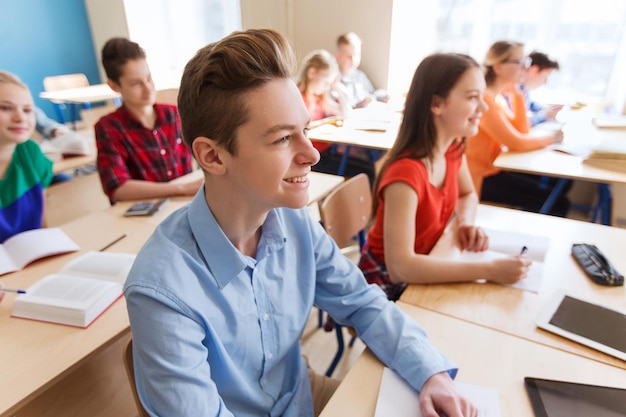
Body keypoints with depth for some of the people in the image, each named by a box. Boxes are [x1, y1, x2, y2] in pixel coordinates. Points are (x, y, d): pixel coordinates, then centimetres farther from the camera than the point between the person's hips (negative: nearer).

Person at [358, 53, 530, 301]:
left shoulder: (453, 147, -6)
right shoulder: (405, 172, -32)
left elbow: (467, 194, 13)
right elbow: (400, 267, -36)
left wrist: (466, 222, -9)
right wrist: (489, 270, -32)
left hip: (423, 269, 7)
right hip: (387, 283, -7)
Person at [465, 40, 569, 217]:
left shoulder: (498, 97, 10)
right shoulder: (484, 99, -20)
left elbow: (522, 132, 8)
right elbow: (516, 143, -21)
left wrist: (518, 95, 1)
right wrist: (551, 137, -5)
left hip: (495, 168, 10)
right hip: (482, 179, -10)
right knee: (557, 203, -10)